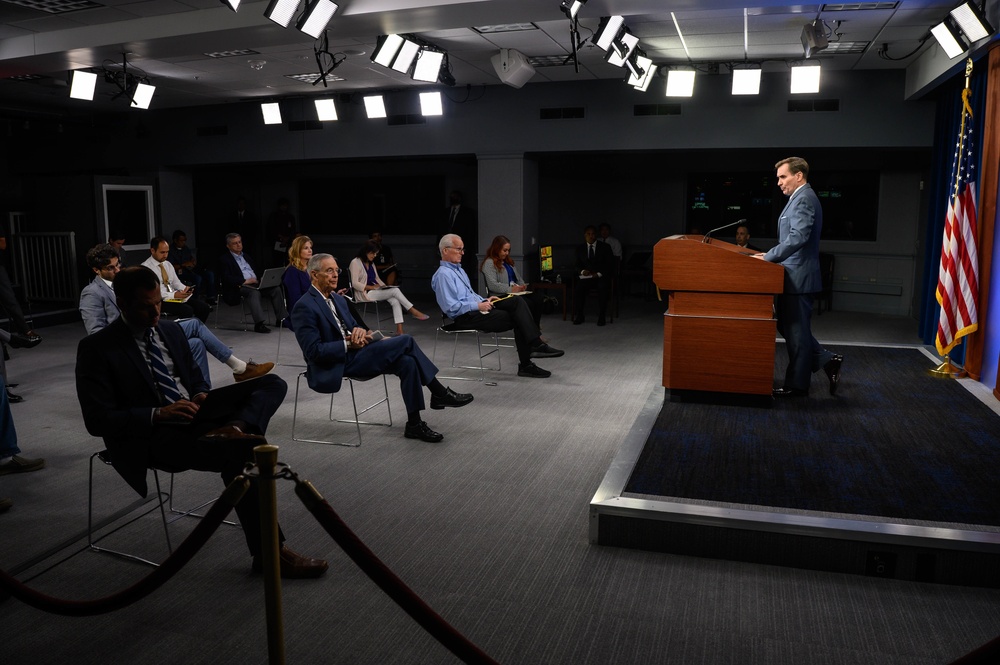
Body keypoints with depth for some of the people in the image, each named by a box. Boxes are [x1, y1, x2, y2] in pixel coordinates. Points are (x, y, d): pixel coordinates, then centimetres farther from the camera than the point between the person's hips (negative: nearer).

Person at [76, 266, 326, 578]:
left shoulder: (171, 330, 13)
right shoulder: (96, 348, -6)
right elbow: (97, 420, -11)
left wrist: (202, 395, -2)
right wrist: (157, 414, -23)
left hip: (196, 417, 7)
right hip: (154, 437, -7)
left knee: (273, 384, -9)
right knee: (244, 450, -30)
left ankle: (235, 428, -39)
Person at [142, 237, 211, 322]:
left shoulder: (167, 264, 14)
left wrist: (185, 288, -5)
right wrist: (173, 295, -25)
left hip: (175, 296, 7)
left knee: (204, 308, -14)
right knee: (187, 310, -32)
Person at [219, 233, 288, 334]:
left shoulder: (245, 257, 25)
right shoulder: (225, 259, 2)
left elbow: (255, 272, 26)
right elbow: (227, 278, -12)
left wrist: (258, 280, 2)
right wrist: (245, 281, -19)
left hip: (255, 283, 7)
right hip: (239, 287, -7)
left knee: (276, 289, -15)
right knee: (254, 292, -38)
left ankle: (281, 319, -12)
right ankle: (259, 324, -46)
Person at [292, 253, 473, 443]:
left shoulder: (338, 299, 15)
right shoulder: (304, 307, -13)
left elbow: (353, 328, 17)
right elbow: (313, 351, -19)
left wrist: (360, 332, -8)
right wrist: (348, 344, -21)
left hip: (353, 353, 9)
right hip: (334, 367, -9)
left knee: (406, 362, -16)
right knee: (405, 341, -18)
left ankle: (414, 424, -8)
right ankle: (439, 393, -7)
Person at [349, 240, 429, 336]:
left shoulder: (371, 263, 18)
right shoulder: (355, 262, -7)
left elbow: (377, 278, 23)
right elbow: (355, 284, -14)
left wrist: (384, 286, 3)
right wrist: (371, 287, -21)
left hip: (374, 291, 8)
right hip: (364, 294, -8)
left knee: (395, 301, -20)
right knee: (395, 290, -23)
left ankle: (399, 330, -28)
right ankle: (414, 312, -13)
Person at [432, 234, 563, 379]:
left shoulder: (458, 269, 19)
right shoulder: (443, 274, -13)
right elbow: (451, 307, -22)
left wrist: (485, 300, 10)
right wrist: (478, 306, -19)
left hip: (476, 307, 9)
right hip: (466, 317, -9)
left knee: (516, 301, -11)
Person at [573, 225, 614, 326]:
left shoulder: (605, 247, 8)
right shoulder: (580, 248, 15)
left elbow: (610, 265, 3)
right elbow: (577, 265, 15)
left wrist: (599, 274, -13)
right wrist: (582, 271, -9)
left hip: (601, 276, -2)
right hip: (585, 277, 2)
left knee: (604, 288, -35)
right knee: (578, 289, -30)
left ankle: (601, 317, -26)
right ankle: (579, 316, -19)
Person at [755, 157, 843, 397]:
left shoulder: (804, 199, -15)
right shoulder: (802, 198, 17)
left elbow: (798, 238, -26)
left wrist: (768, 257, -23)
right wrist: (772, 255, 13)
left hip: (798, 278, -10)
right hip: (796, 276, 10)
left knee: (796, 332, 0)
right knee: (790, 328, 16)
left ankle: (797, 386, 10)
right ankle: (827, 361, 21)